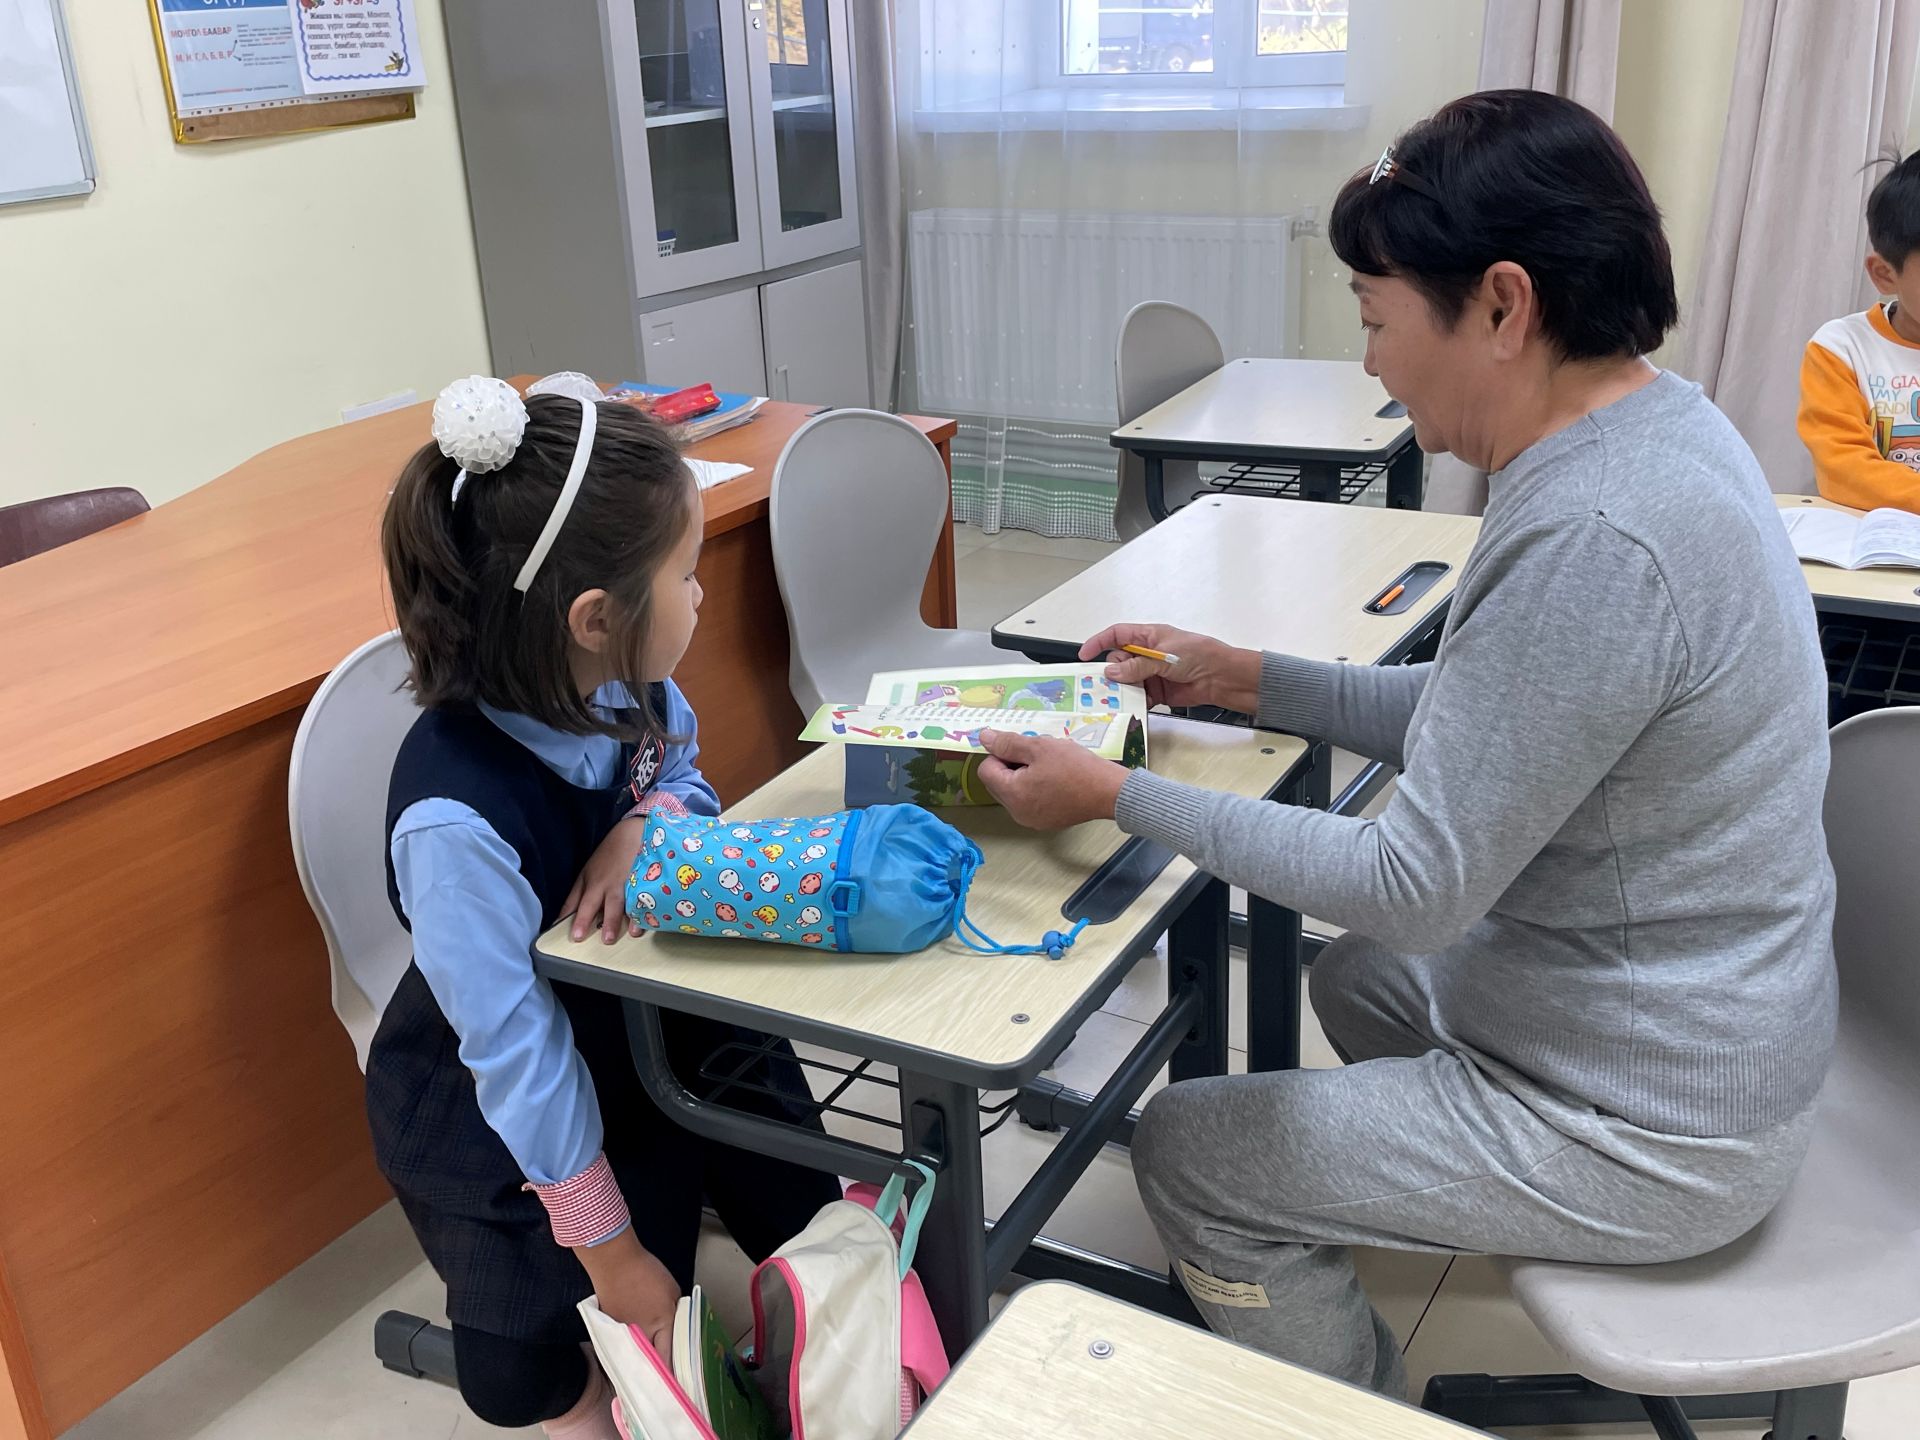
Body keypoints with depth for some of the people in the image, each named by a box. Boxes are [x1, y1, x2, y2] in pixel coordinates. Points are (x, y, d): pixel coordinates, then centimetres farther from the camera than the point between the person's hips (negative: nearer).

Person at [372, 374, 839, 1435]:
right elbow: (517, 1052, -29)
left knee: (804, 1221, 14)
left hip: (649, 1016, 6)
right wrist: (609, 1246, -18)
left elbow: (682, 768, 2)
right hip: (503, 1124, -6)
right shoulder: (458, 821, -38)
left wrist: (651, 821, -23)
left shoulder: (622, 683, -20)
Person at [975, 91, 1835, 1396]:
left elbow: (1418, 885, -26)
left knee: (1186, 1154, 1)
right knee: (1360, 975, 31)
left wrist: (1118, 795, -19)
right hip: (1702, 1026, 9)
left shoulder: (1594, 540, -33)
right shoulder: (1652, 421, -2)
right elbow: (1484, 723, 7)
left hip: (1648, 1133, -9)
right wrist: (1247, 680, 5)